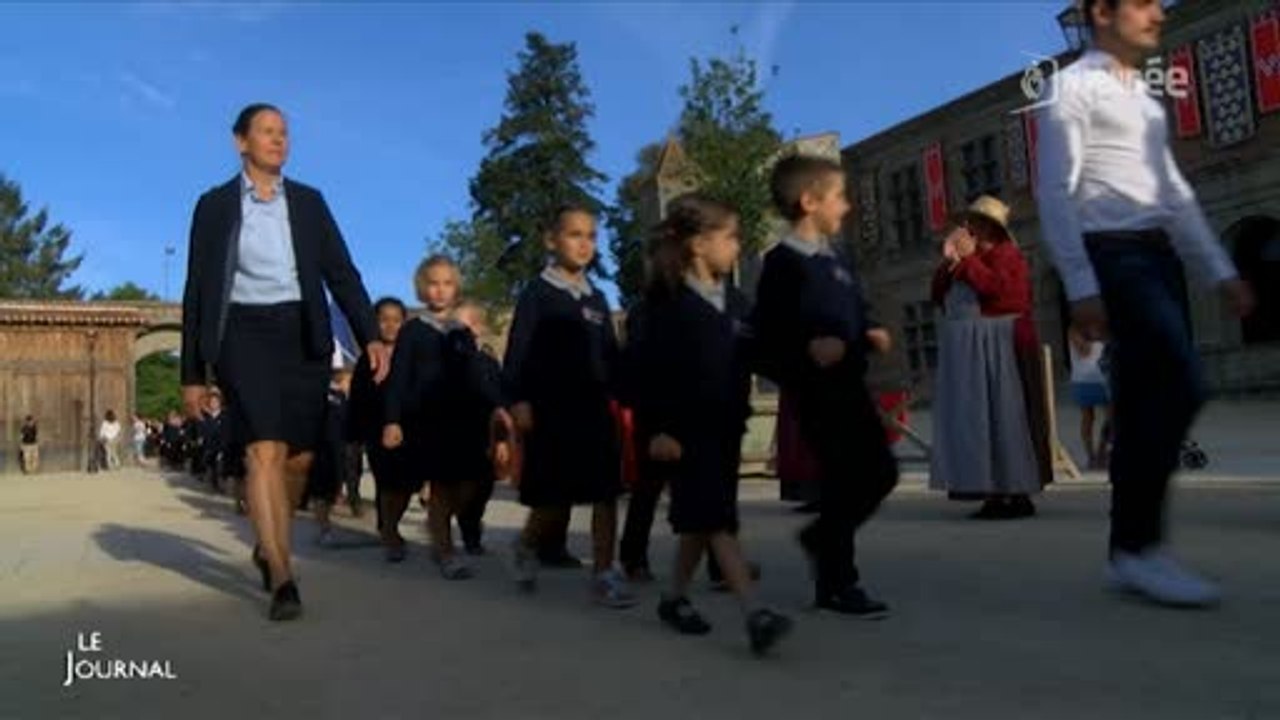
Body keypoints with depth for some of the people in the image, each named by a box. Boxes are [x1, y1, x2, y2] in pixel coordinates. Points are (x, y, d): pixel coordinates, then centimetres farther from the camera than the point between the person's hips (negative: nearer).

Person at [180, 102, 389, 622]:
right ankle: (283, 579, -15)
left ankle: (267, 548, 31)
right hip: (243, 335, -2)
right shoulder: (214, 205, 5)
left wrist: (370, 335, -12)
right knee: (264, 452, -17)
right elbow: (197, 290, 5)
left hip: (302, 335, 3)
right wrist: (192, 372, 3)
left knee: (300, 457, 5)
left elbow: (341, 273, 3)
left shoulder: (309, 202, 10)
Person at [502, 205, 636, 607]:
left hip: (596, 408, 5)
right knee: (554, 498, 1)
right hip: (550, 409, -5)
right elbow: (518, 350, -8)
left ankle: (604, 574, 8)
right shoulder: (537, 293, -2)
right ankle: (526, 546, 30)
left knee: (605, 494, 1)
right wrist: (518, 399, -16)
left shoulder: (597, 299, 14)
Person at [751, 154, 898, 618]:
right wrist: (806, 349, -30)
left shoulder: (837, 259, 15)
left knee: (882, 471, 12)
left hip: (851, 383, 9)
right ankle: (836, 583, 14)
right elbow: (765, 335, -17)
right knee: (843, 481, -2)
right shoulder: (783, 262, -11)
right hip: (816, 390, -9)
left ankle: (822, 537, 31)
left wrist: (871, 334, 3)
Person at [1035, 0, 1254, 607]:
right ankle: (1138, 547, -9)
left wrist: (1221, 272, 18)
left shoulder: (1145, 99, 25)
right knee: (1181, 387, -17)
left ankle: (1131, 549, 11)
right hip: (1114, 255, -8)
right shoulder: (1073, 86, -1)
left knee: (1148, 402, 5)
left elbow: (1174, 192, 25)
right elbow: (1057, 194, -11)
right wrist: (1081, 287, -19)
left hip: (1160, 256, 8)